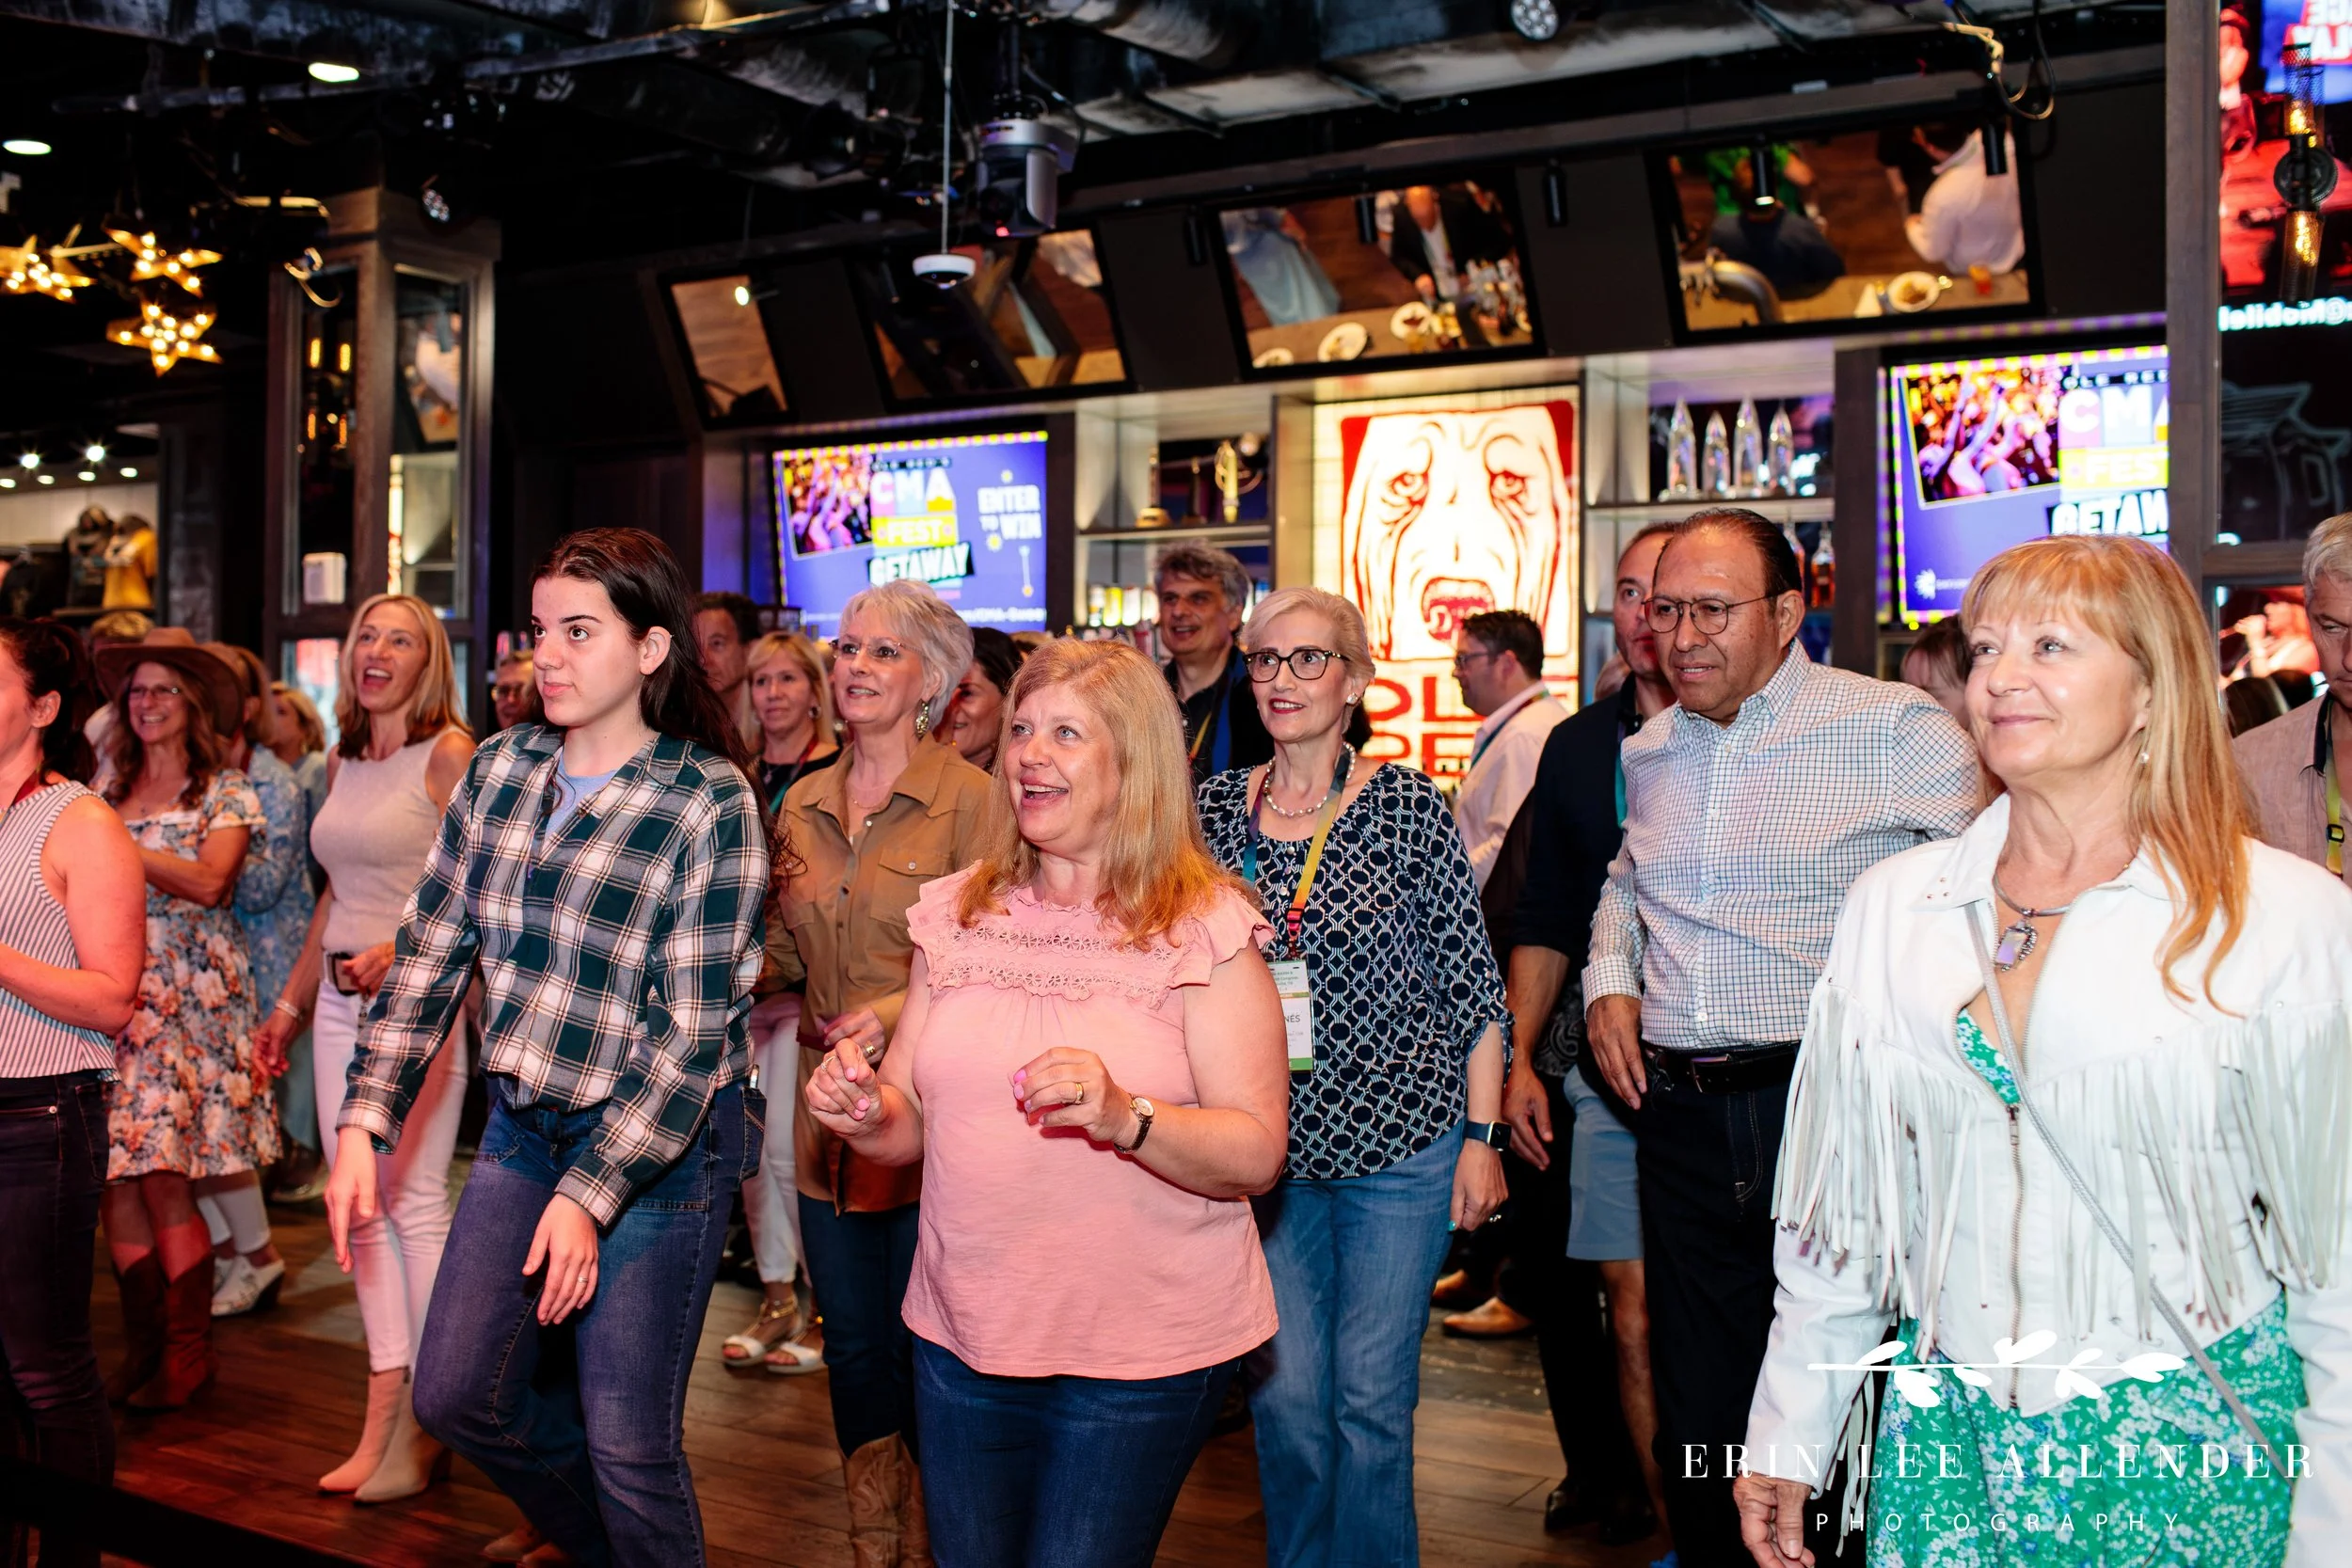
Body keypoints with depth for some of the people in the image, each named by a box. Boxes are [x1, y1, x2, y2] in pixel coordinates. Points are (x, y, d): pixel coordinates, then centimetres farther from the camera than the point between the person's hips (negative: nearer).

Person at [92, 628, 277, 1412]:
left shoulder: (225, 790, 3)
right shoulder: (109, 781, 15)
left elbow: (210, 883, -12)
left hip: (188, 992, -4)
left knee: (164, 1179, -8)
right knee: (118, 1183, 0)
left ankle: (189, 1351, 3)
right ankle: (141, 1343, 10)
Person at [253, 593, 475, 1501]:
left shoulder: (449, 754, -8)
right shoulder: (343, 762, 15)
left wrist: (400, 950, -26)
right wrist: (291, 1000, 23)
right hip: (340, 999, 8)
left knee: (414, 1204, -5)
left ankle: (423, 1423, 5)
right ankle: (385, 1411, 13)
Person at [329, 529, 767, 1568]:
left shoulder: (709, 802, -15)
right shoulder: (500, 769, 2)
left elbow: (693, 1029, -16)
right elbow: (429, 951, 5)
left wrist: (589, 1196, -19)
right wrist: (362, 1126, -2)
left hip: (660, 1144, -6)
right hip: (522, 1128, 6)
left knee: (627, 1443, -1)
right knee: (454, 1396, 11)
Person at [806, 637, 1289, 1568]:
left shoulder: (1203, 930, -8)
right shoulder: (958, 914, 6)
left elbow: (1256, 1154, -13)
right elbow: (913, 1125, 11)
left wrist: (1126, 1119, -30)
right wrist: (867, 1114, -11)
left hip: (1142, 1353, -4)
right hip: (965, 1336, 4)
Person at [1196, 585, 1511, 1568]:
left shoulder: (1410, 808, -5)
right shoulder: (1216, 808, 4)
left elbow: (1475, 984, -2)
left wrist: (1482, 1136, -5)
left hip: (1399, 1140, -2)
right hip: (1264, 1146, 3)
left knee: (1371, 1396, 4)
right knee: (1285, 1394, 7)